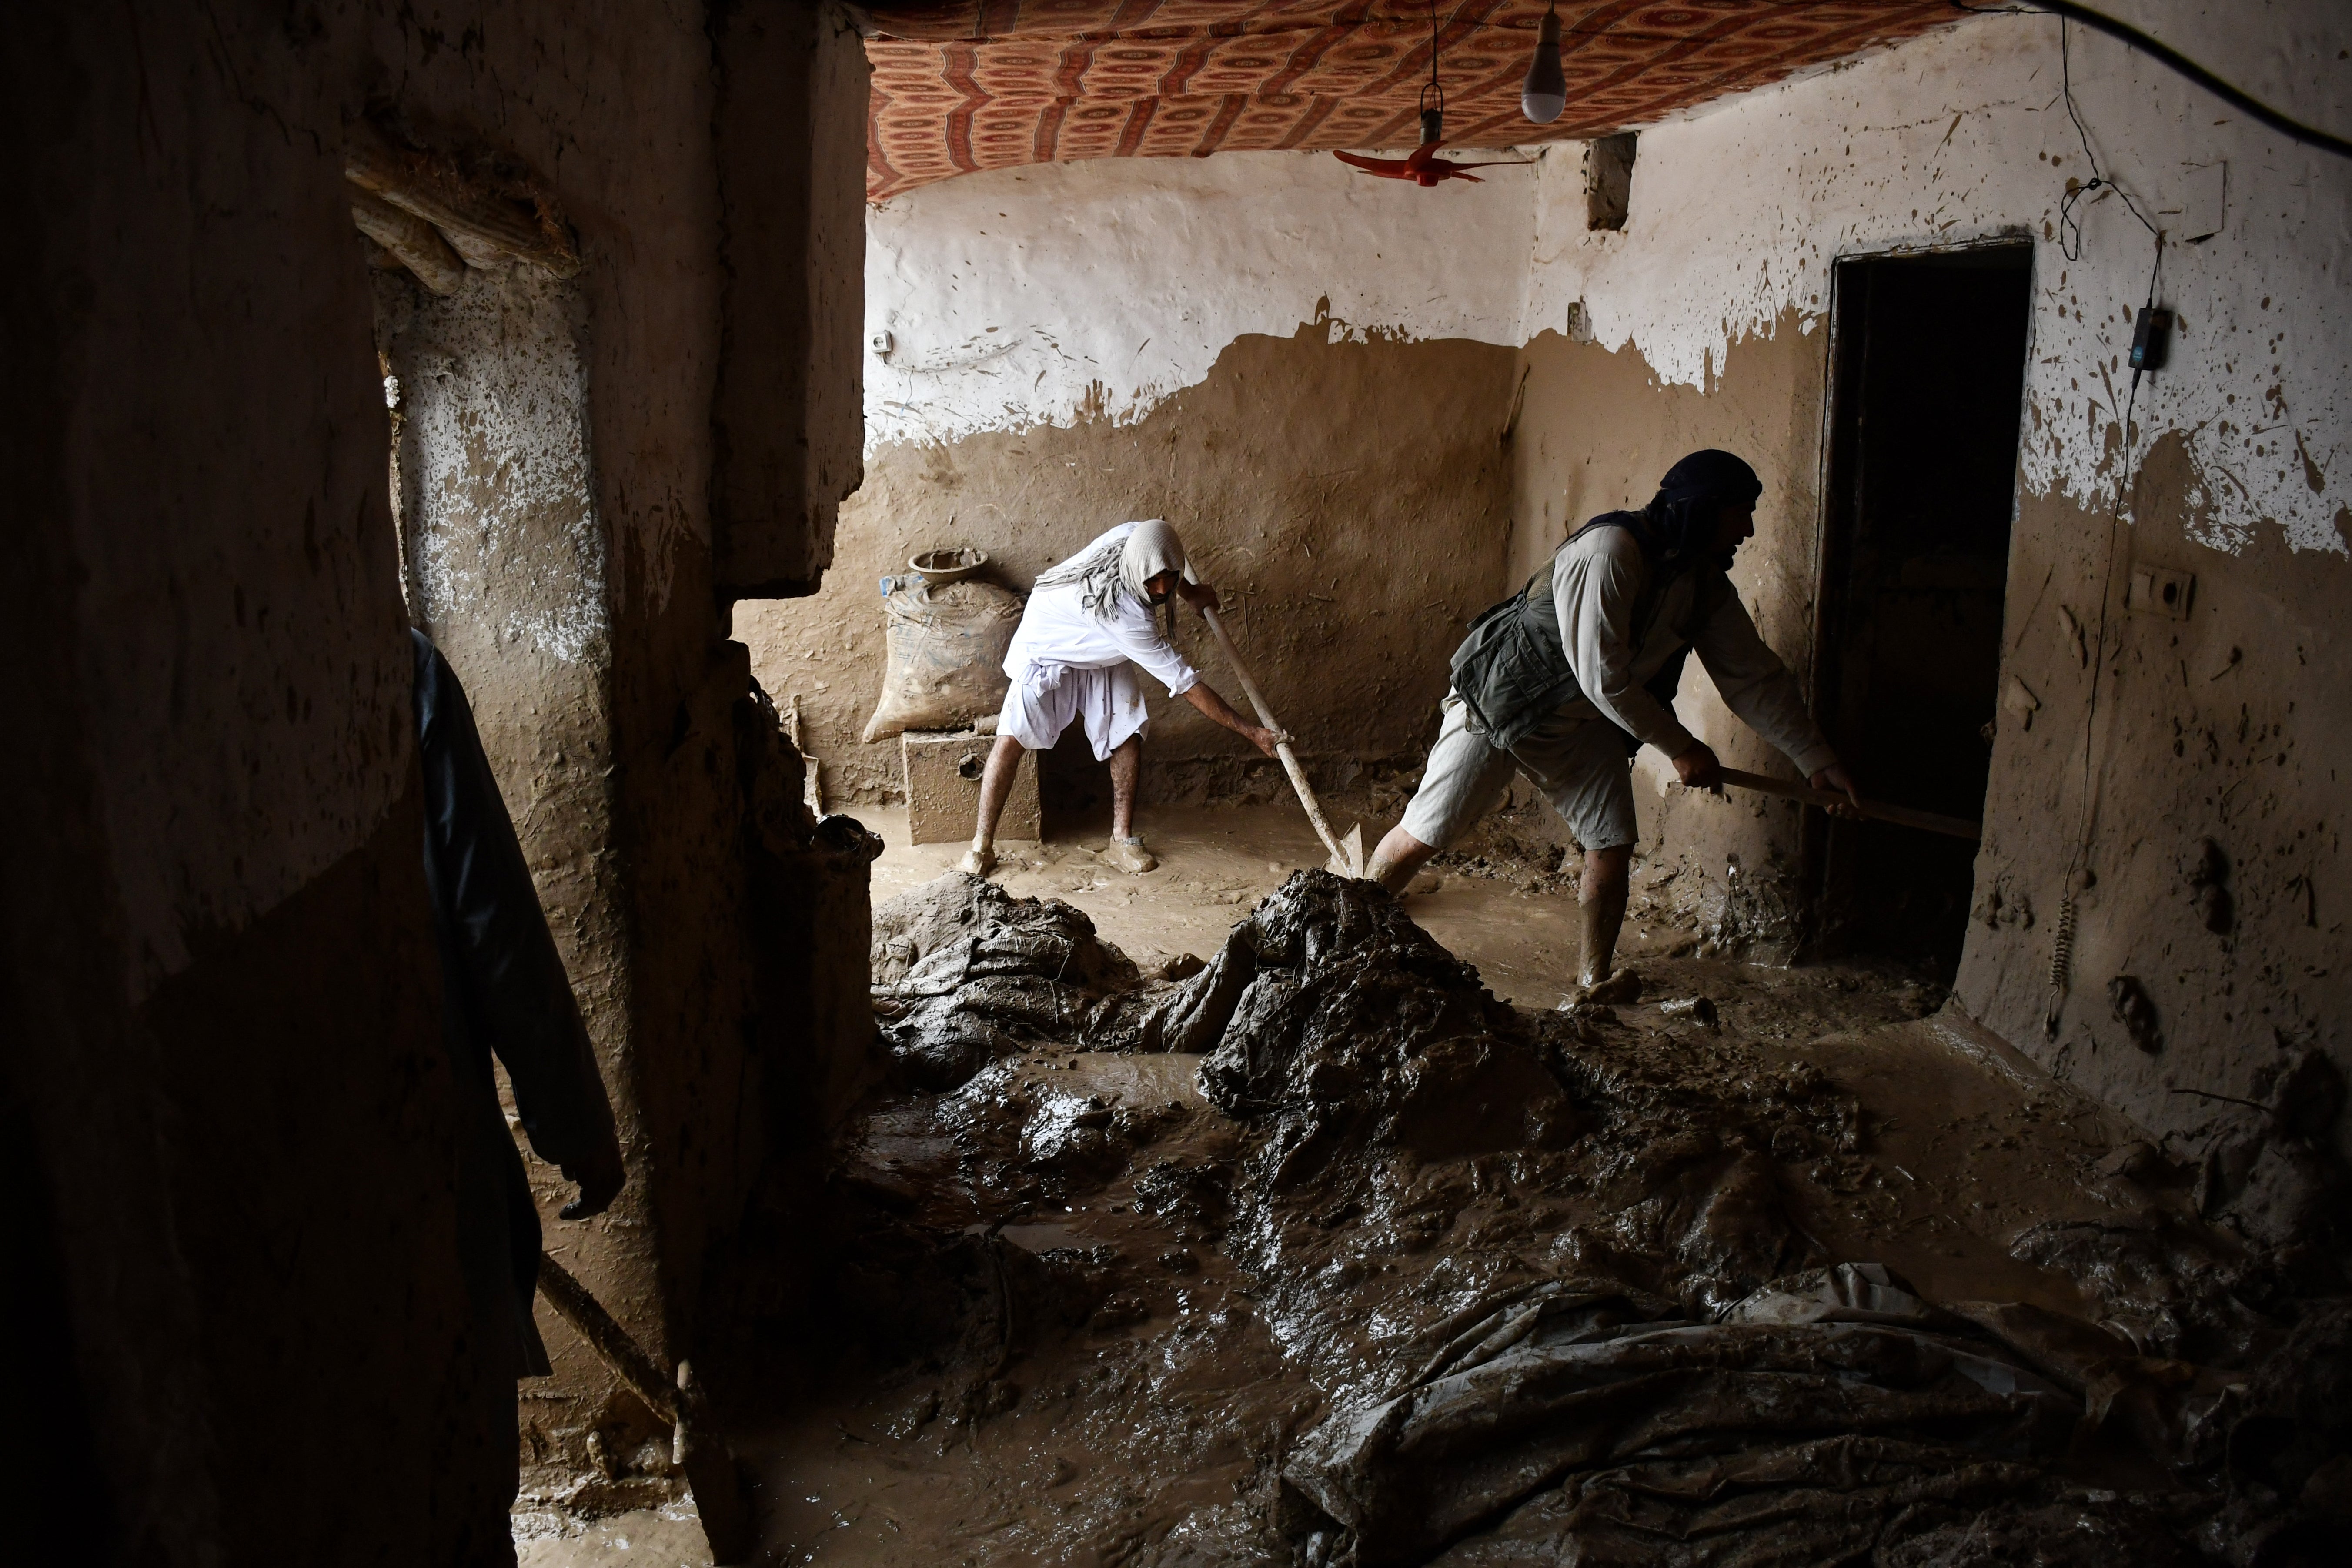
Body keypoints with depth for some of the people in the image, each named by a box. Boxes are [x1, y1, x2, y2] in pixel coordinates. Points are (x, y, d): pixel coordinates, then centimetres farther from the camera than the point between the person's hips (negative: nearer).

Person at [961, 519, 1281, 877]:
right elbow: (1183, 682, -38)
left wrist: (1189, 592, 3)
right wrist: (1249, 732, -36)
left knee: (1127, 736, -3)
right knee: (1011, 740, -19)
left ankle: (1123, 838, 9)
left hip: (1104, 656, 7)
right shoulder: (1126, 615, -43)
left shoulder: (1135, 536, -27)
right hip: (1046, 655, -7)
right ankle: (982, 845, -7)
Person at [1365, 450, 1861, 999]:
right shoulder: (1610, 552, -29)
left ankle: (1596, 976, 18)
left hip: (1581, 725, 7)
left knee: (1614, 847, -1)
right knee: (1422, 836, -5)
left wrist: (1819, 762, 3)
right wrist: (1681, 748, -20)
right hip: (1501, 701, -7)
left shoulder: (1707, 587, -3)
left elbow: (1756, 678, 5)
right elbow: (1602, 677, -29)